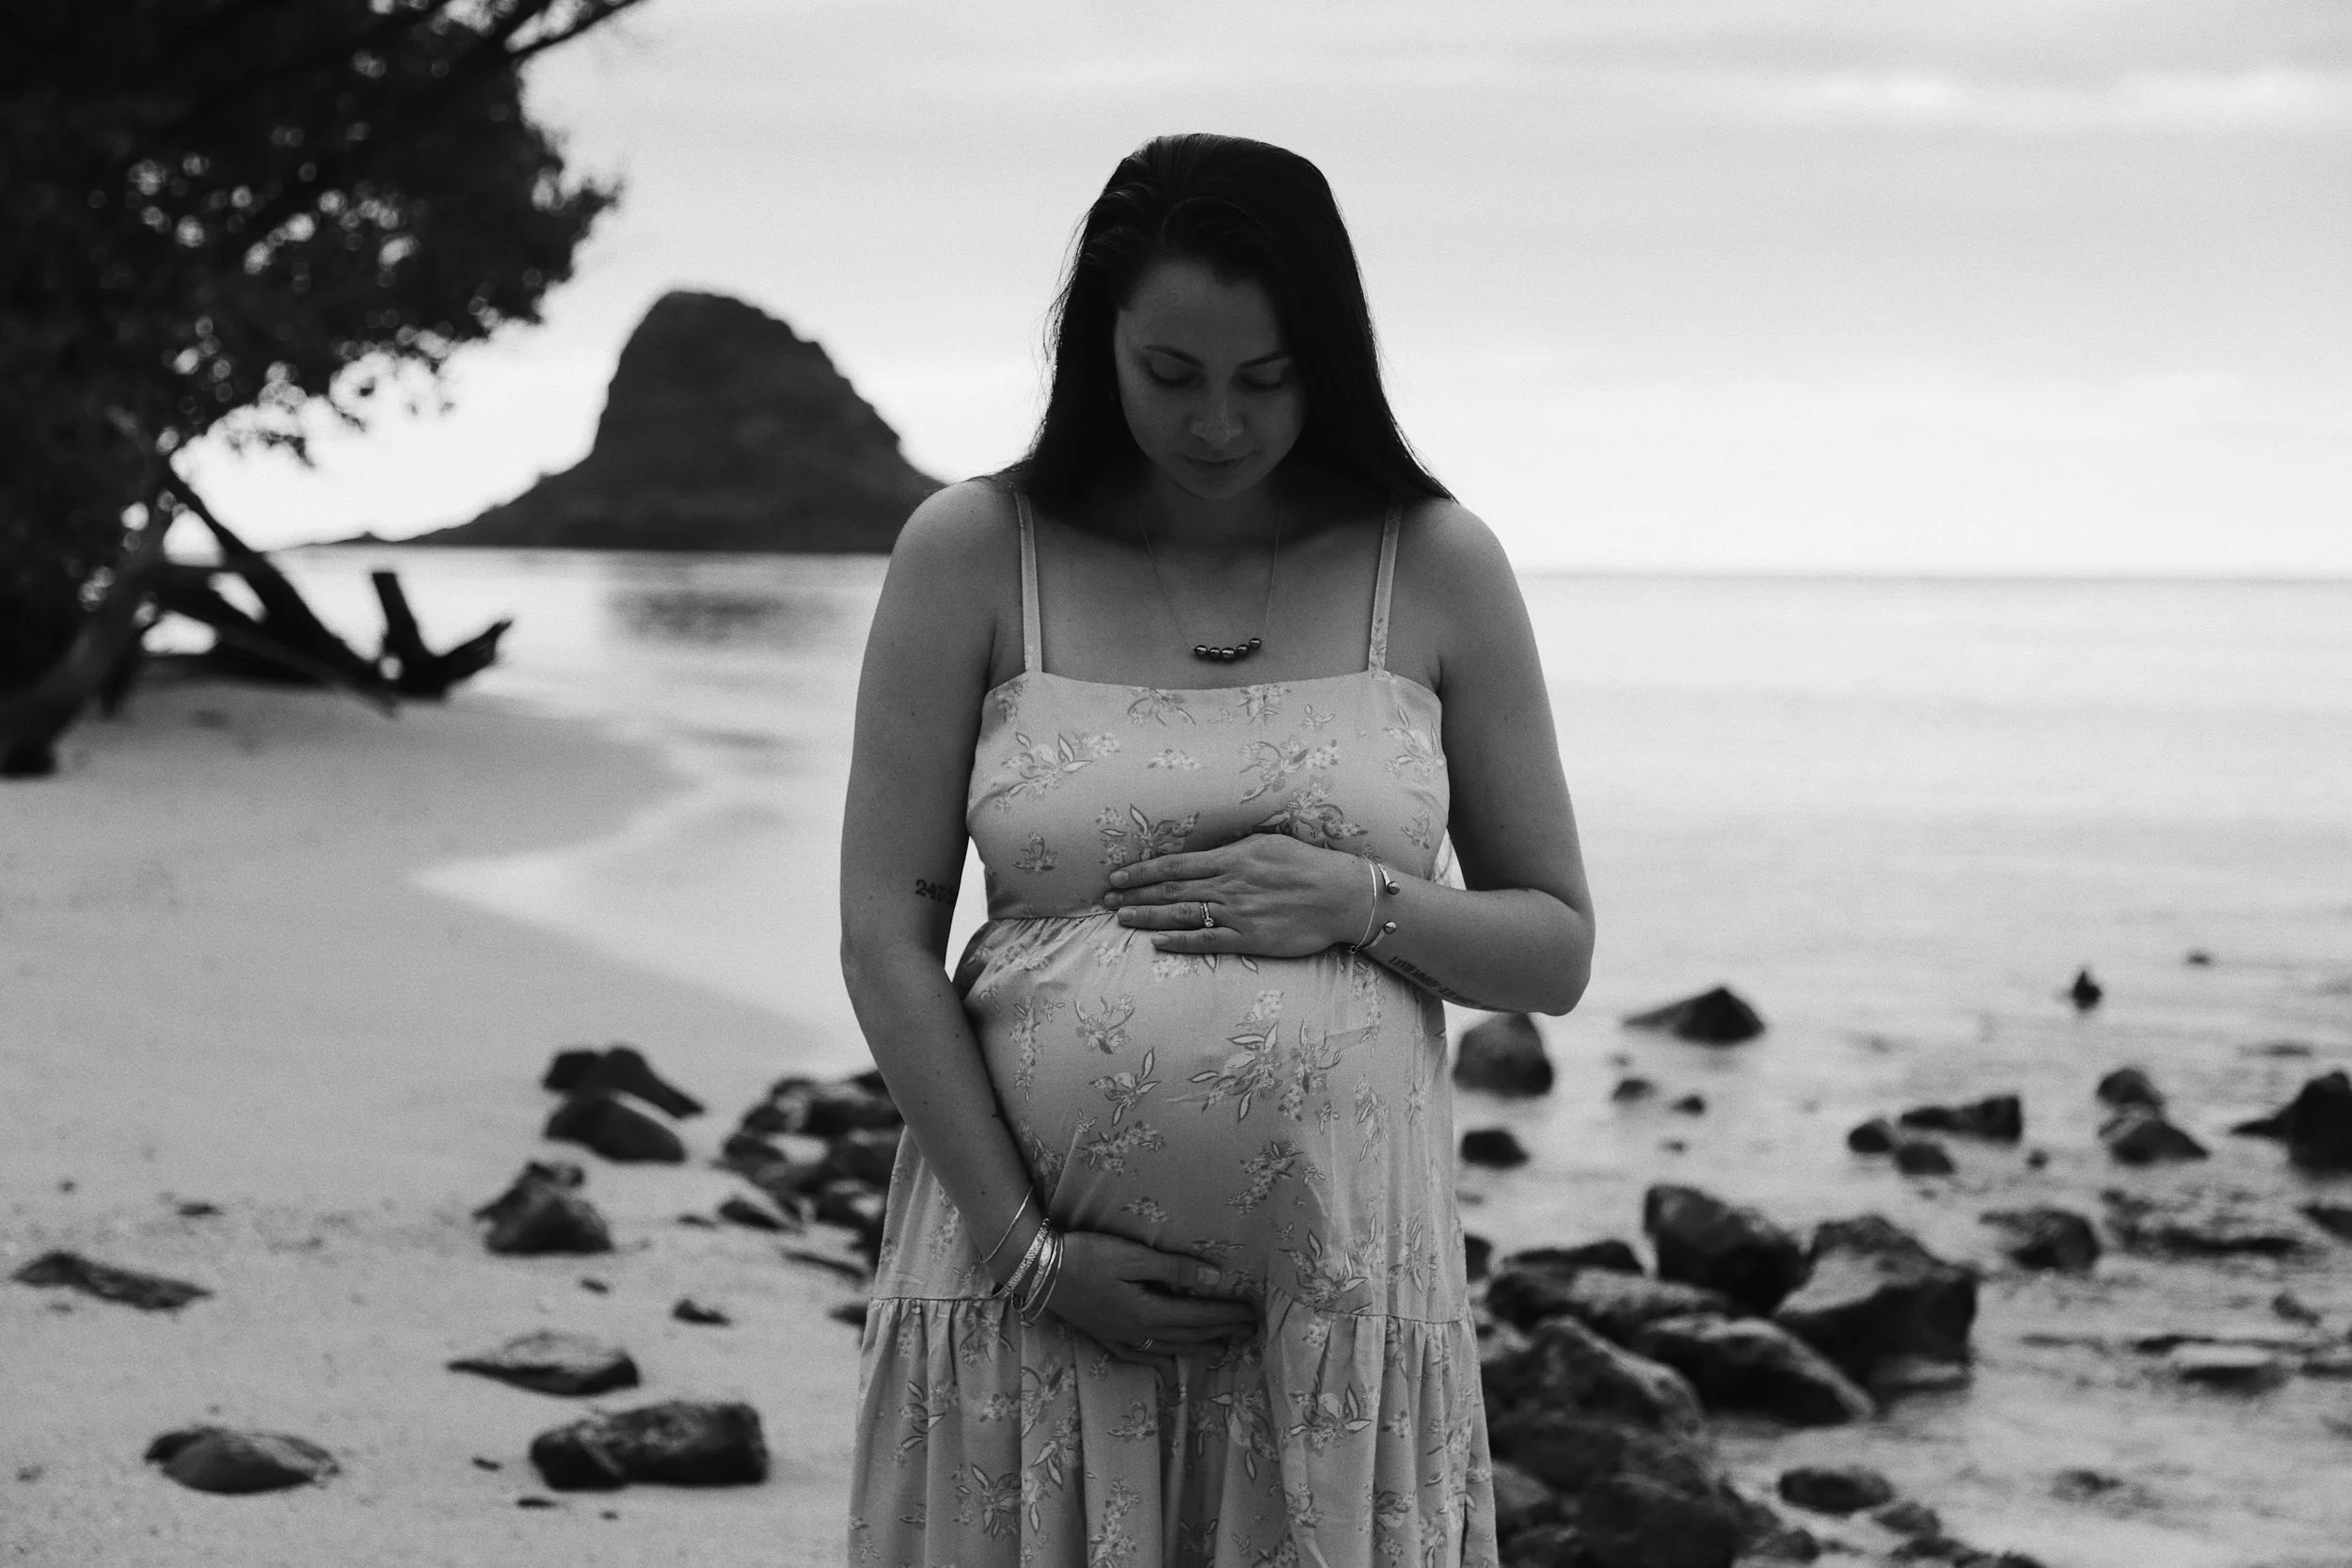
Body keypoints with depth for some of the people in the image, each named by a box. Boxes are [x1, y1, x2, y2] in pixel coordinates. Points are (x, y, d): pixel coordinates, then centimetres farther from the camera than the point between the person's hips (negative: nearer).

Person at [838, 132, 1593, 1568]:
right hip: (1023, 1281, 0)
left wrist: (1361, 901, -11)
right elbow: (887, 935, -1)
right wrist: (1025, 1247, -8)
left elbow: (1557, 950, 8)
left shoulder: (1436, 570, 4)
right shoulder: (972, 555, 1)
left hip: (1339, 1285, 1)